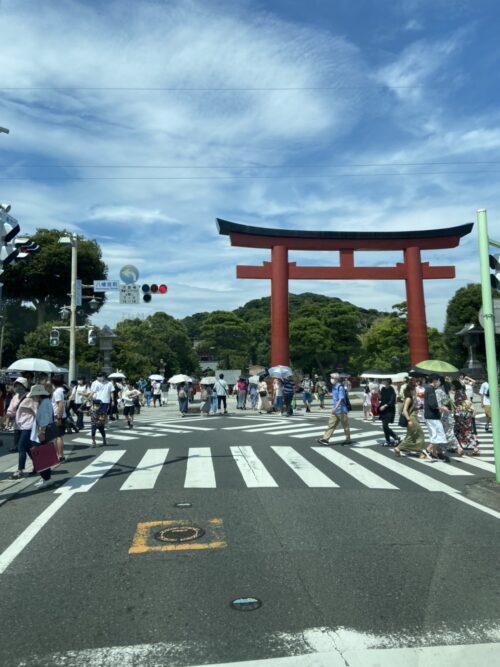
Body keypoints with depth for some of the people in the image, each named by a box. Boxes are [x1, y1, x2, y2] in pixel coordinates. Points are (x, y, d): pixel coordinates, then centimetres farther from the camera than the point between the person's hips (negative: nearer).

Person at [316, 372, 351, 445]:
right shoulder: (333, 387, 10)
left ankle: (348, 439, 18)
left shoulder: (340, 387, -16)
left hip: (341, 410, -8)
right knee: (331, 424, 4)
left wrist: (335, 408, -26)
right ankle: (325, 439, 2)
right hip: (335, 410, 9)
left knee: (345, 425, 5)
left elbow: (341, 399, -22)